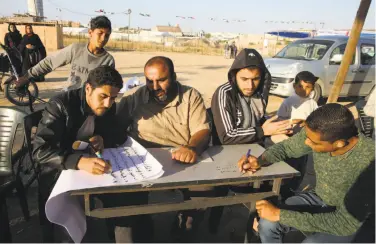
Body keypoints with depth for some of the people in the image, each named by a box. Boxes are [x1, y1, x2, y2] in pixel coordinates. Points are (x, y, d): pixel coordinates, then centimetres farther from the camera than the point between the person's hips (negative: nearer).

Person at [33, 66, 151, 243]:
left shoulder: (108, 107, -1)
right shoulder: (60, 105, -17)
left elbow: (120, 136, 13)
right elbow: (40, 150, -26)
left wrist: (104, 139, -12)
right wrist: (80, 161, -43)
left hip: (95, 168, 5)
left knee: (132, 194, -18)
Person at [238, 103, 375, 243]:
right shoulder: (318, 133, -21)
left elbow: (345, 221, -34)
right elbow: (286, 147, 0)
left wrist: (280, 214, -32)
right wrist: (260, 161, -21)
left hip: (348, 218, -4)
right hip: (319, 198, 4)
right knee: (267, 224, -15)